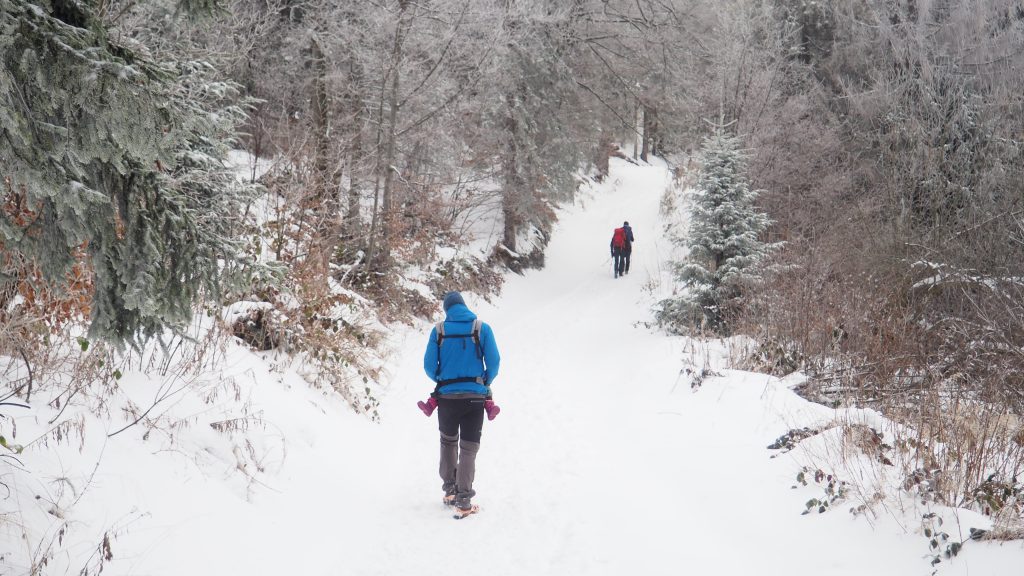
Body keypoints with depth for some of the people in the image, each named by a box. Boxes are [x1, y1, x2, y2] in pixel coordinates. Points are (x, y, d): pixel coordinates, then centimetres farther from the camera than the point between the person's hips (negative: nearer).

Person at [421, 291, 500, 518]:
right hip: (475, 397, -1)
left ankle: (450, 489, 28)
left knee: (448, 441, 22)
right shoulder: (482, 328, -2)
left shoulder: (439, 330, -1)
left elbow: (429, 365, -3)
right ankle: (463, 500, -2)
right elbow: (494, 362, -5)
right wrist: (486, 383, 14)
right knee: (468, 448, 4)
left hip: (447, 397, 1)